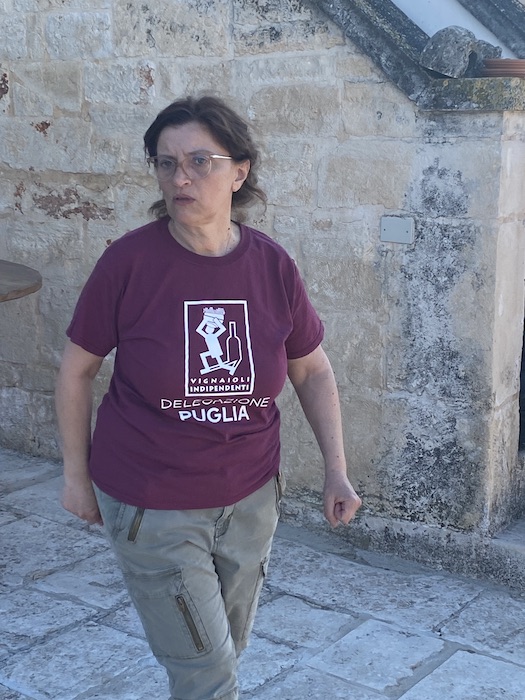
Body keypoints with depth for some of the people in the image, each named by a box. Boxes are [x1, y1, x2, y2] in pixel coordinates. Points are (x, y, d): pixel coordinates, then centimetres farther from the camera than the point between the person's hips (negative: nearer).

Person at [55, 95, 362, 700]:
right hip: (150, 509, -3)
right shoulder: (130, 260, -15)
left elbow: (312, 369, 5)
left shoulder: (272, 266, -7)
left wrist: (336, 469, 1)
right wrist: (76, 475, 0)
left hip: (250, 499, 4)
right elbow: (77, 368, -5)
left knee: (224, 651, 21)